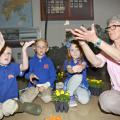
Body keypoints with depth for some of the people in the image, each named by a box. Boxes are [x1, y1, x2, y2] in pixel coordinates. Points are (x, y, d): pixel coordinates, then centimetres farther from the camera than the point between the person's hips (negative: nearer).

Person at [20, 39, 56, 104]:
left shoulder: (49, 61, 3)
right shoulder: (32, 61, 5)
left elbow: (53, 76, 2)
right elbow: (26, 73, 3)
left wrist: (45, 85, -12)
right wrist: (30, 75, -22)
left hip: (46, 85, 0)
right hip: (33, 85, 1)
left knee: (47, 99, -30)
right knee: (23, 99, -23)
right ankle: (37, 93, 3)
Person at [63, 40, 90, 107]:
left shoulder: (83, 61, -4)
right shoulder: (68, 62, -4)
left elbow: (83, 66, -29)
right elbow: (69, 69, -27)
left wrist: (80, 67, -57)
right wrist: (73, 70, -54)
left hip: (82, 85, 1)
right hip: (70, 84, -1)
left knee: (85, 100, -27)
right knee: (78, 76, -33)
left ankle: (75, 93, 9)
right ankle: (70, 96, -14)